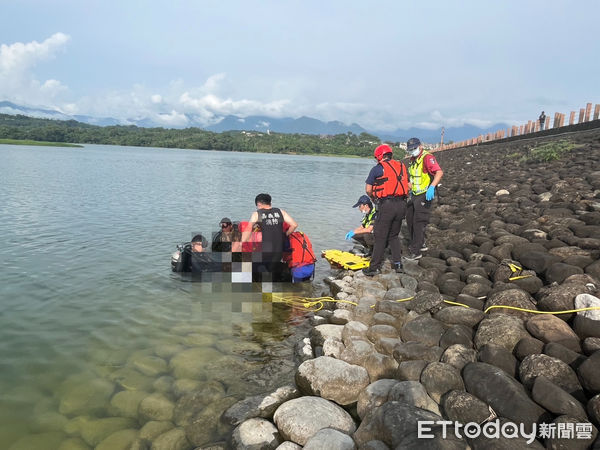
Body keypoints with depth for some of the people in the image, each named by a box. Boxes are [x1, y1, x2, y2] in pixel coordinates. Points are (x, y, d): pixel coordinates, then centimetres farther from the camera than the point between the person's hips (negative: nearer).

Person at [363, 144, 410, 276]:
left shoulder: (377, 169, -2)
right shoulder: (402, 166, 15)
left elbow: (368, 189, 1)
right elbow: (408, 186, 17)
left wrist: (374, 198, 19)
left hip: (386, 205, -6)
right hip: (402, 204, 6)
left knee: (380, 237, 1)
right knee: (394, 235, 19)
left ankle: (374, 268, 5)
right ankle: (398, 263, 18)